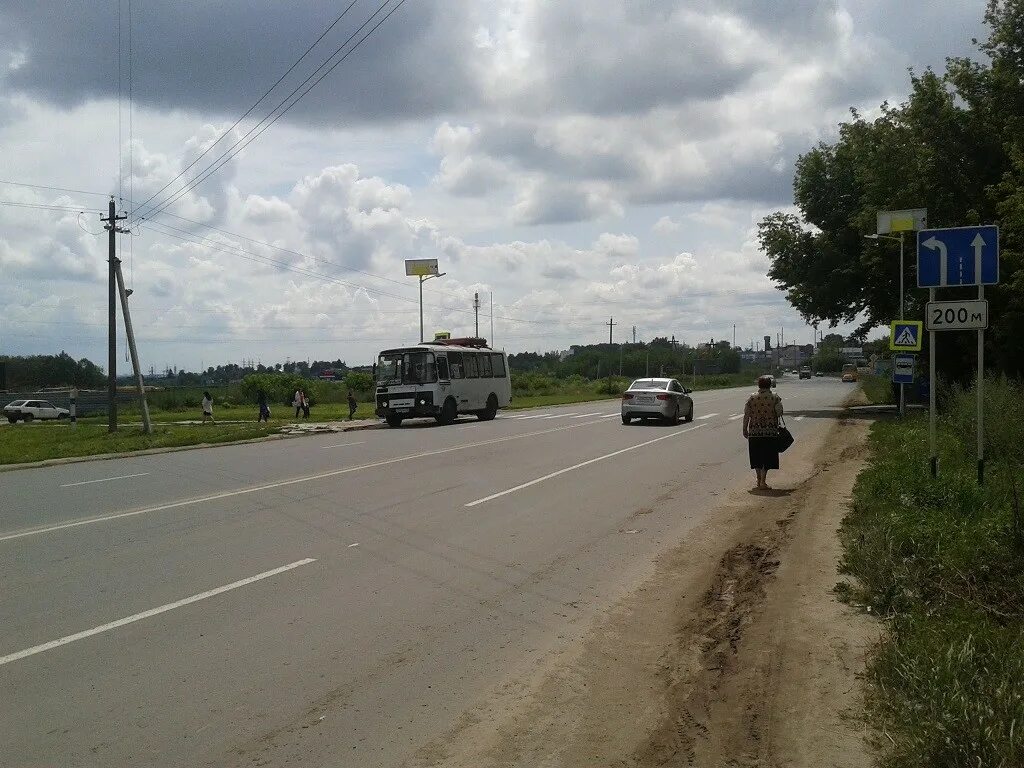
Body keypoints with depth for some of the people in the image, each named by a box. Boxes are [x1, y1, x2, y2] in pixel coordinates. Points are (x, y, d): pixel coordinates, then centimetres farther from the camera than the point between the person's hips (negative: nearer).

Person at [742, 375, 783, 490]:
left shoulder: (751, 398, 1)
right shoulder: (775, 397, -4)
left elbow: (746, 415, 1)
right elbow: (779, 413, -7)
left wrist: (745, 429, 9)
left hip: (754, 432, 2)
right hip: (770, 432, -2)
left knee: (757, 456, 14)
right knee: (767, 457, 2)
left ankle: (759, 480, 23)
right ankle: (763, 481, -4)